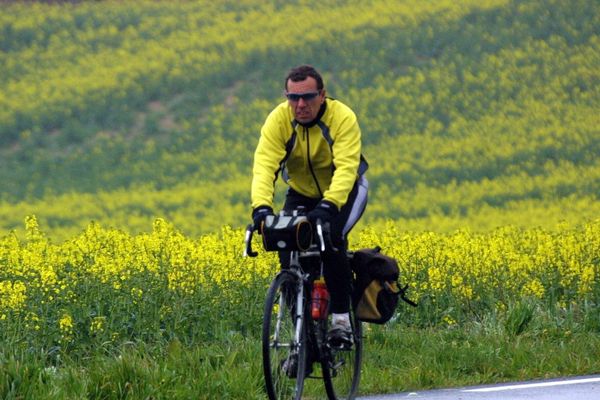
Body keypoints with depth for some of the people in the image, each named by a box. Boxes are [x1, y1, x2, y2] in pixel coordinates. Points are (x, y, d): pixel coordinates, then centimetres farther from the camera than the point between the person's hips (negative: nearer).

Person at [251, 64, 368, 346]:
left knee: (331, 237, -31)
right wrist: (261, 206, -53)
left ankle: (341, 318, -20)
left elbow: (346, 167, -40)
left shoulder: (343, 118, -29)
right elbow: (264, 165, -34)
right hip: (301, 194, 3)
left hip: (344, 192, -3)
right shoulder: (278, 120, -23)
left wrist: (328, 205, -57)